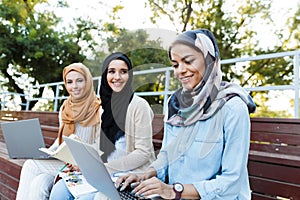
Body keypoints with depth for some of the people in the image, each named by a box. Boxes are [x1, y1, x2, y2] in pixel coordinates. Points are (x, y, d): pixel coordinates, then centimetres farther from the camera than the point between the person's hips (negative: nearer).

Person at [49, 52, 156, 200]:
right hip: (104, 172, 6)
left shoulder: (138, 105, -10)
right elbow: (100, 148, 13)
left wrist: (106, 167, -17)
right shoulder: (104, 105, 11)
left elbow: (143, 153, -13)